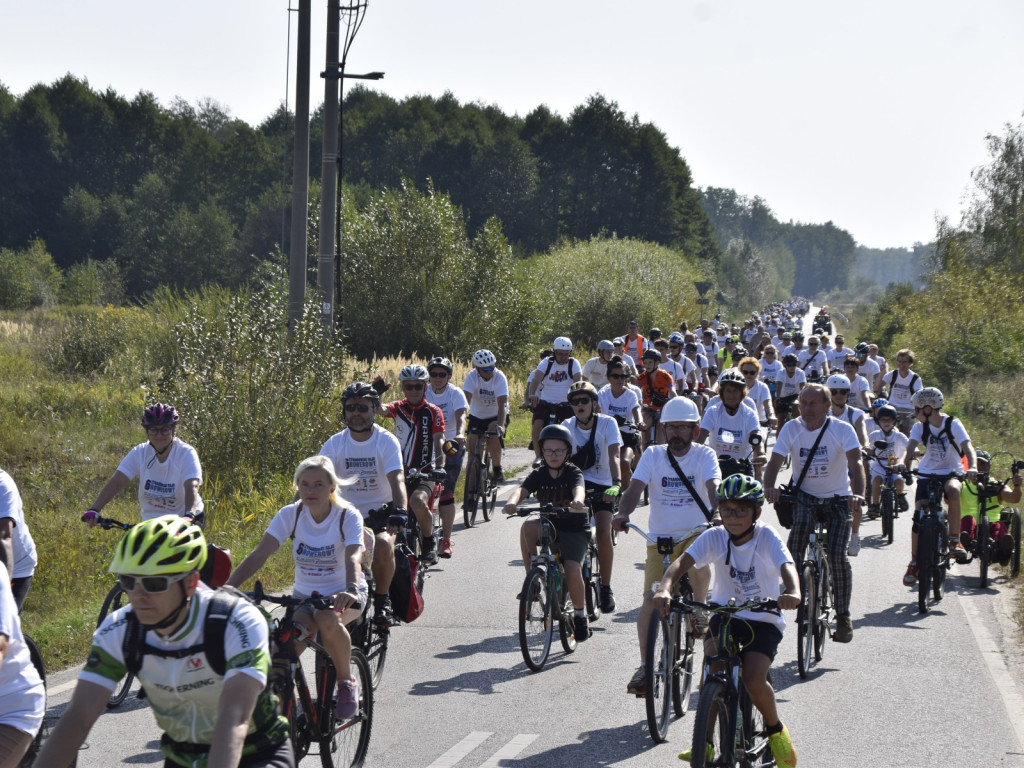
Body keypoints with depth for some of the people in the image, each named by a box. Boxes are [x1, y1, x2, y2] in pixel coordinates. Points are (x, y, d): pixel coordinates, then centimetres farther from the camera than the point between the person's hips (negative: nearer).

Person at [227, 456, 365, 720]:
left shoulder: (347, 516, -15)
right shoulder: (290, 515, -8)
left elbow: (353, 558, -32)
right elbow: (259, 555, -18)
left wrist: (351, 590, -54)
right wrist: (226, 588, -34)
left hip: (342, 595, -2)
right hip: (304, 595, 2)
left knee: (327, 620, -37)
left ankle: (347, 683, -14)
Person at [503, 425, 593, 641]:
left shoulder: (573, 473, -8)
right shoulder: (539, 475, -1)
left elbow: (579, 488, -31)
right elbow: (523, 489, -19)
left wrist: (577, 501, -56)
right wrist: (512, 503, -44)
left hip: (575, 530, -3)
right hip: (549, 526, 3)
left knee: (572, 570, -25)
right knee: (528, 527, -31)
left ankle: (580, 615, -2)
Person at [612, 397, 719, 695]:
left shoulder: (704, 455, -4)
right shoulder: (653, 455, 0)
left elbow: (713, 486, -21)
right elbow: (636, 487, -12)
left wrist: (716, 511, -43)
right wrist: (623, 514, -32)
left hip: (696, 532, -2)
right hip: (660, 536, 2)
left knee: (698, 565, -33)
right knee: (651, 600, -8)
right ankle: (645, 665, 3)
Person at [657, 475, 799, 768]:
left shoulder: (767, 537, -13)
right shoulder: (714, 537, -7)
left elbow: (787, 566, -30)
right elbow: (682, 561, -21)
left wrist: (793, 594, -53)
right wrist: (664, 589, -43)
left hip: (763, 620, -2)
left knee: (754, 678, -22)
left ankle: (776, 730, 8)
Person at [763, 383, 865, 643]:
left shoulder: (842, 430, -14)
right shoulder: (791, 429, -8)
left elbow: (855, 464, -26)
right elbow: (774, 462, -16)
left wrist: (857, 494, -45)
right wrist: (769, 487, -38)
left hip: (838, 498, -1)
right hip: (804, 496, 1)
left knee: (837, 555, -15)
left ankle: (843, 617, -2)